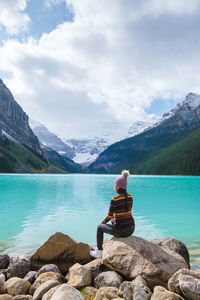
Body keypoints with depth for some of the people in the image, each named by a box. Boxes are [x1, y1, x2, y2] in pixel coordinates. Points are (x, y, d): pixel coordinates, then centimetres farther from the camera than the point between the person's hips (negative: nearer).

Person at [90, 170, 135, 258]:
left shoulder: (114, 200, -21)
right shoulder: (130, 197, 1)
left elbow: (109, 216, -9)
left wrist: (103, 222, 14)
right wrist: (110, 218, 26)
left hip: (121, 230, -6)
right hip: (131, 229, 6)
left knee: (99, 227, 20)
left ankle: (99, 253, 32)